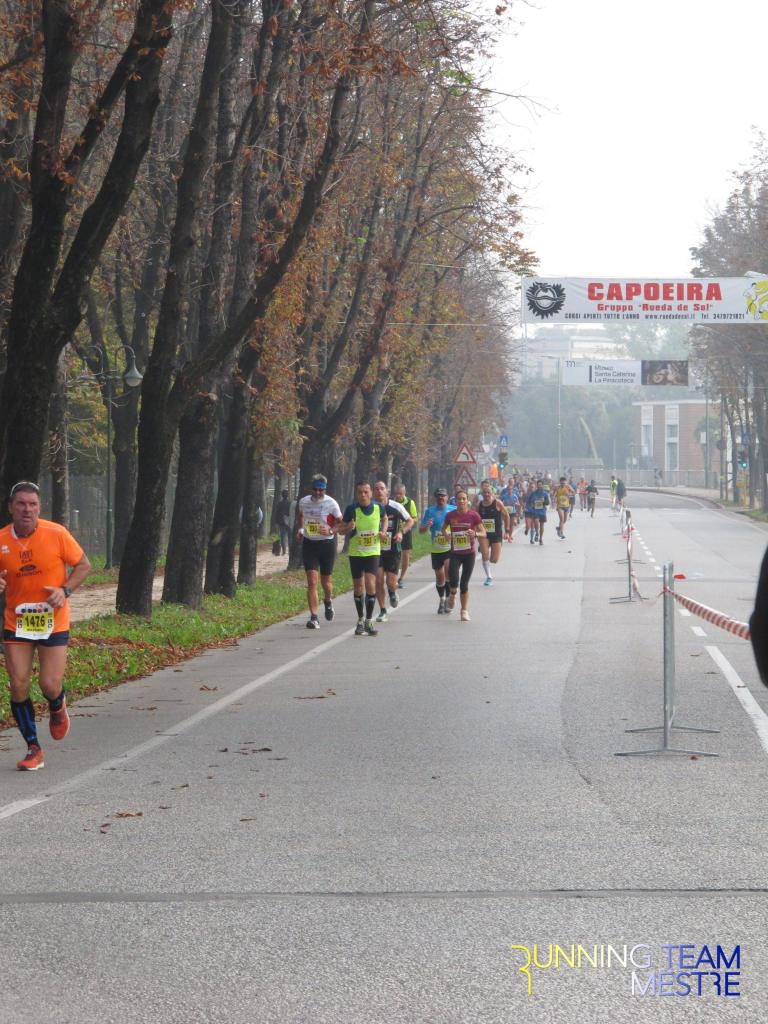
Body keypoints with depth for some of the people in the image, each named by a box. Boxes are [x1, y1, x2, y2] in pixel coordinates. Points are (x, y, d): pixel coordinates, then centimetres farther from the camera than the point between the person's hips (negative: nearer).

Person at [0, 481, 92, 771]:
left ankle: (58, 708, 31)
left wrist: (66, 590, -16)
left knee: (50, 685, -8)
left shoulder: (56, 534, -11)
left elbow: (83, 565, 0)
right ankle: (33, 749, 10)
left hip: (54, 622, -2)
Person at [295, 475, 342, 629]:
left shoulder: (331, 503, -8)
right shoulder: (303, 502, 2)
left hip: (327, 543, -1)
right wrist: (299, 528, 9)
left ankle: (328, 601, 45)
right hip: (309, 544, 1)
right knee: (312, 581, -10)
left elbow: (341, 523, -3)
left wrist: (330, 531, -21)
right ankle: (314, 618, -12)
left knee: (326, 581, 9)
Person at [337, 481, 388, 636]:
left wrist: (383, 531, 0)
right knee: (358, 586, 8)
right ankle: (360, 620, 24)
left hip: (373, 552, 0)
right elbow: (341, 530, -3)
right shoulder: (351, 509, -12)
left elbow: (384, 518, 17)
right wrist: (348, 528, -24)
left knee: (370, 584, -13)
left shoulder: (379, 507, -7)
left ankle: (369, 621, -3)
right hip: (355, 552, 0)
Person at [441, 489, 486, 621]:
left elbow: (483, 533, -4)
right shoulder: (451, 515, -2)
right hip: (455, 553, 1)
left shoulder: (473, 515, -7)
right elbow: (443, 528, 15)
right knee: (453, 581, -15)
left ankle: (464, 611, 18)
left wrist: (475, 533, -26)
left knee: (464, 584, 3)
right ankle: (452, 595, 20)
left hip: (469, 553, -1)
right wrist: (445, 534, -8)